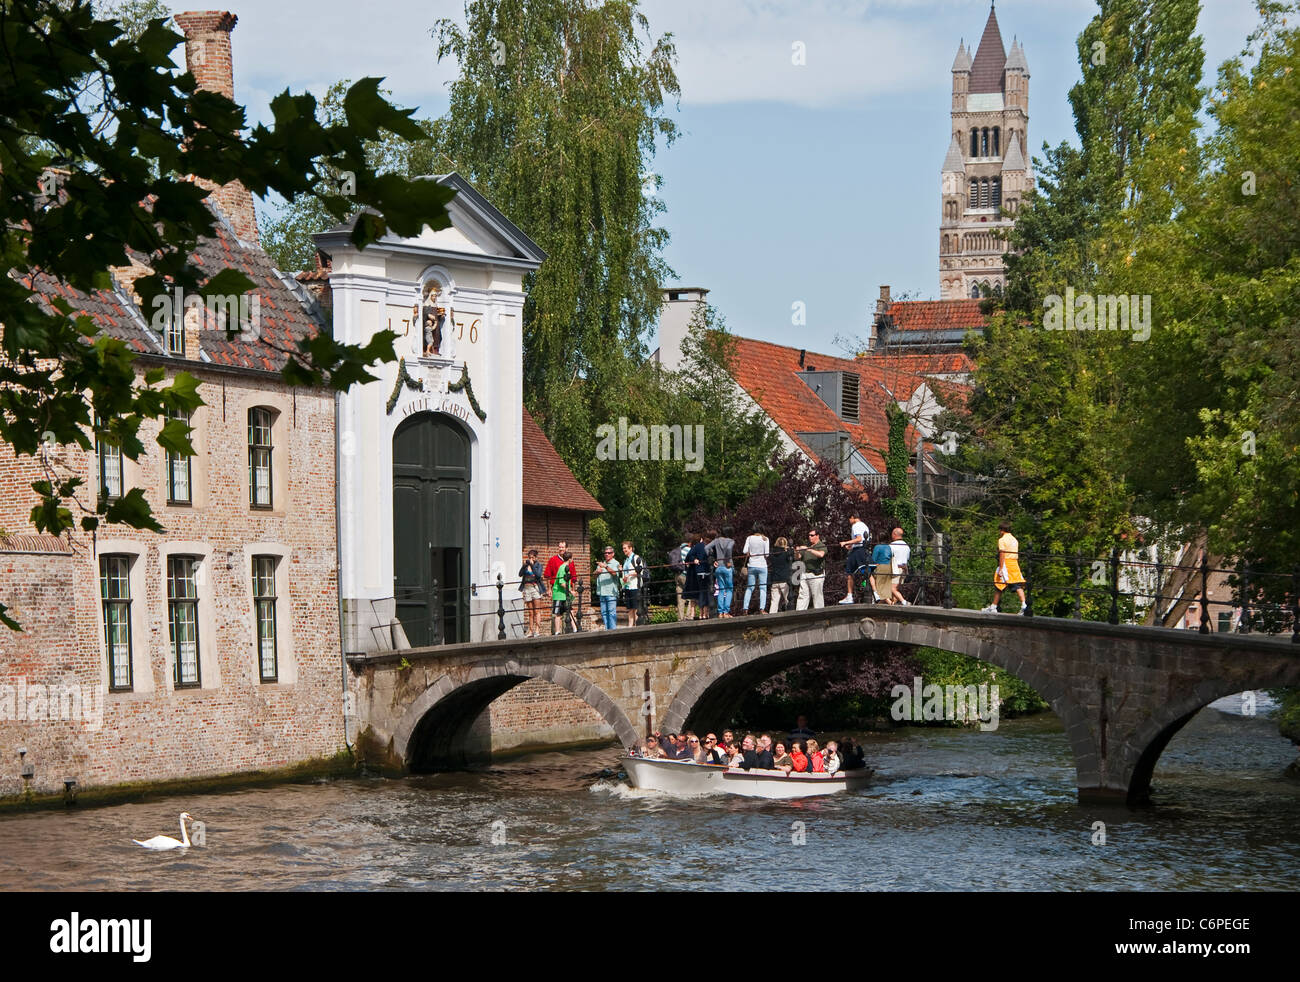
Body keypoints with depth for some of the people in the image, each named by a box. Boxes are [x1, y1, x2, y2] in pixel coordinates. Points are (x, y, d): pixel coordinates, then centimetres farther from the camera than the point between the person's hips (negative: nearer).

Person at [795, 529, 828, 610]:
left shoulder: (821, 546, -1)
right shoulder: (806, 545, 19)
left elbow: (821, 554, -22)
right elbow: (799, 556, 18)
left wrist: (809, 549, -25)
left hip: (816, 575, -6)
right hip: (804, 574, 6)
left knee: (817, 596, -5)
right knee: (802, 595, 1)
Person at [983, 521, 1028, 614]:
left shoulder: (1002, 540, -7)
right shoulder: (1014, 539, 15)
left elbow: (1002, 555, -15)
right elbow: (1017, 555, 15)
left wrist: (1001, 569, -17)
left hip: (1006, 563, -6)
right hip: (1015, 564, 6)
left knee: (998, 586, 4)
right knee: (1017, 585, -1)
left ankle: (993, 607, 11)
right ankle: (1024, 605, -16)